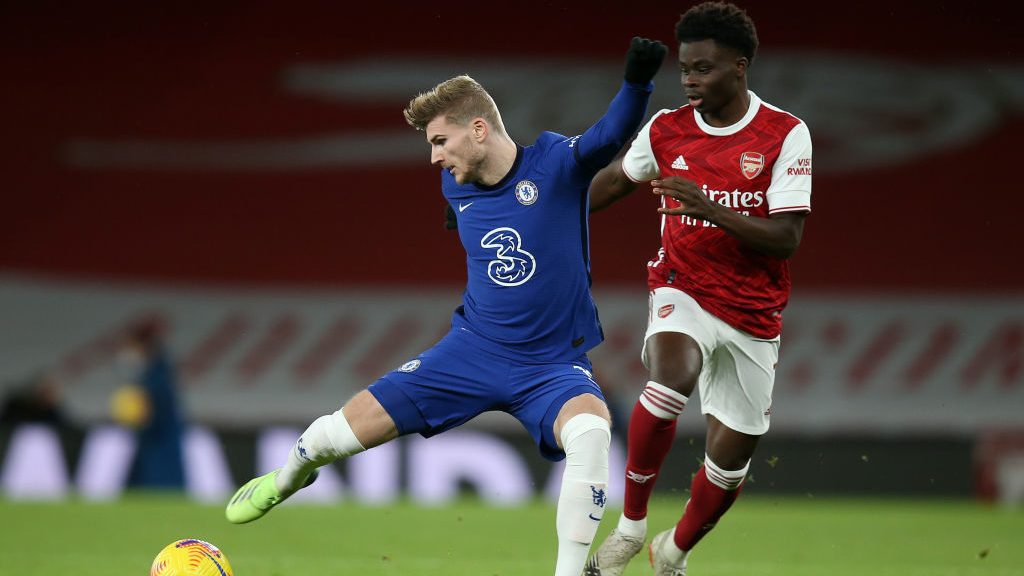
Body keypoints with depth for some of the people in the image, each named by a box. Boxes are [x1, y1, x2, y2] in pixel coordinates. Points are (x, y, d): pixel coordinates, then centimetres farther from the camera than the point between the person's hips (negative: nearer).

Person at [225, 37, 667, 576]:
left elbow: (613, 133, -32)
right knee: (336, 435, 0)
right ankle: (288, 476, 38)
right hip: (473, 349, 4)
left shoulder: (556, 163, -14)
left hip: (552, 367, -4)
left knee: (590, 429, -39)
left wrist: (636, 81, -48)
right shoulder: (455, 186, 2)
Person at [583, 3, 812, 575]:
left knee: (732, 452, 7)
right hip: (683, 292, 0)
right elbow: (617, 179, 20)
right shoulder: (666, 129, -1)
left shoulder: (786, 135, -9)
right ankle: (631, 525, -18)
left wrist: (710, 210, -28)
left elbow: (786, 238, -15)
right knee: (670, 380, -33)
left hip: (753, 314, 0)